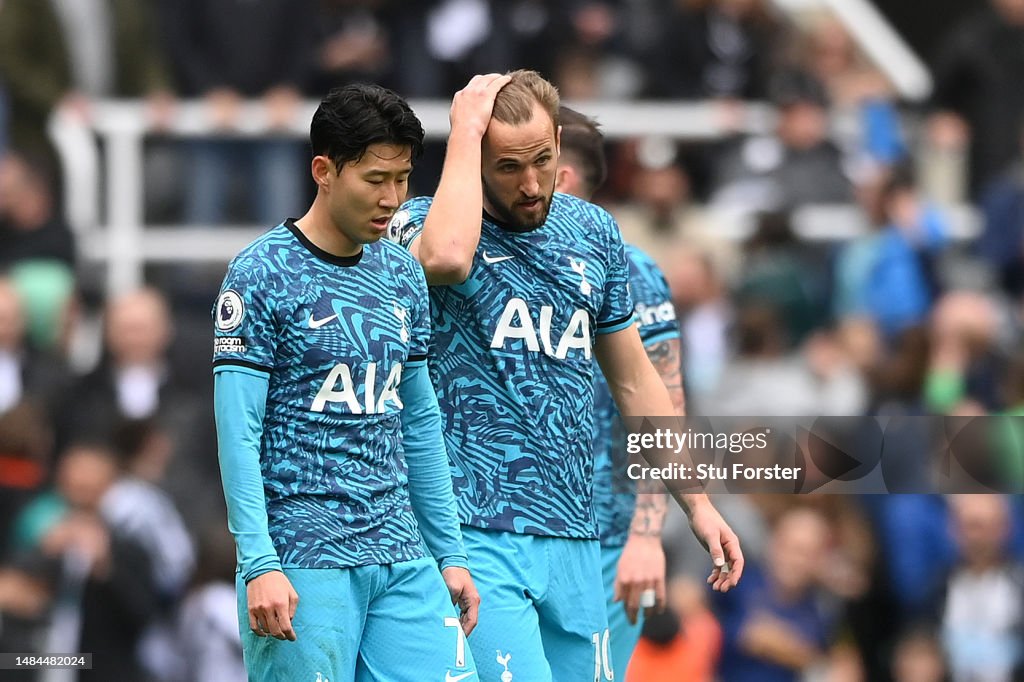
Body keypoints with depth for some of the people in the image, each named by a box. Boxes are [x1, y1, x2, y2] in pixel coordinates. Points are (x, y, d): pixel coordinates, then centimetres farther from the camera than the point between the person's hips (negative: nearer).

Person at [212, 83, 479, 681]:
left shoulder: (403, 276, 14)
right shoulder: (263, 274, -6)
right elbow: (237, 433, -10)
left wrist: (450, 553, 16)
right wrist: (260, 565, -17)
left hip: (404, 562, 6)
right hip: (304, 562, -6)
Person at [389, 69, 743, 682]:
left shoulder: (594, 233, 12)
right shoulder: (425, 223, -4)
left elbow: (634, 380, 20)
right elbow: (447, 258, -31)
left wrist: (698, 503, 18)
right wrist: (466, 129, -19)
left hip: (574, 539, 6)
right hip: (477, 535, -6)